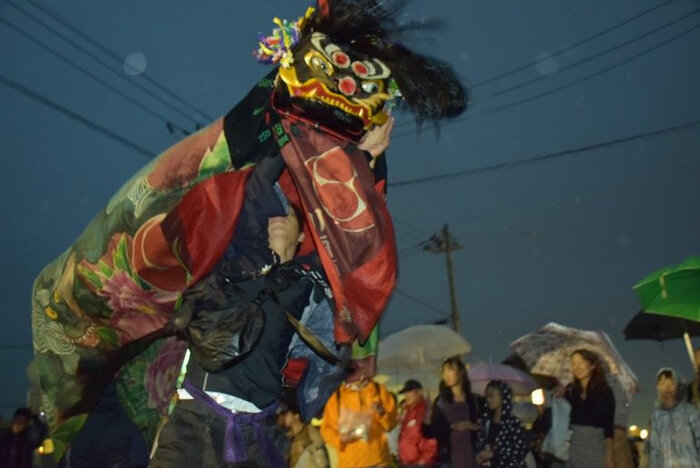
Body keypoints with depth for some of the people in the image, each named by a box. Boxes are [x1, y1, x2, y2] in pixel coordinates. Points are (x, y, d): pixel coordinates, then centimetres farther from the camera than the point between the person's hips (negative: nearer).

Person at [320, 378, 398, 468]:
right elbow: (326, 428, 4)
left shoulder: (379, 390, 6)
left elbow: (393, 421, 7)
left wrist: (383, 414, -13)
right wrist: (340, 438, -14)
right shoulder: (338, 396, 3)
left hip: (378, 460, 1)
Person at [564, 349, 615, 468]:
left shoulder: (605, 391, 2)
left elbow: (608, 426, 1)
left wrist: (608, 455, -3)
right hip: (572, 448, 2)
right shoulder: (570, 391, 9)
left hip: (595, 448, -2)